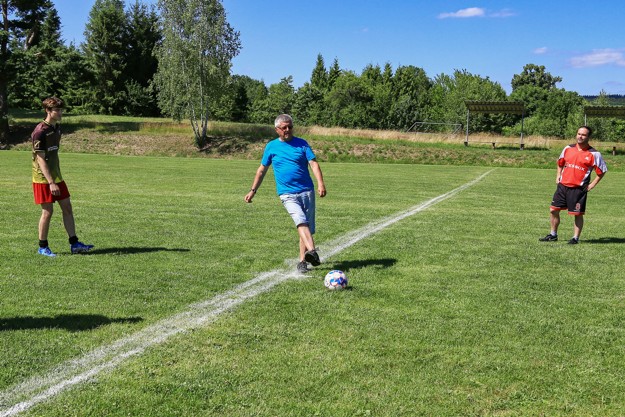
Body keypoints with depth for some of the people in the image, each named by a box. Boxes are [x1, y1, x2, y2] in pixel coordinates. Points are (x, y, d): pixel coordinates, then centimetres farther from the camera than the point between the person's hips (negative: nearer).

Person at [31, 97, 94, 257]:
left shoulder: (57, 127, 8)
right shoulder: (40, 132, -18)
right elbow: (40, 160, -21)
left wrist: (57, 178, 18)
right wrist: (51, 183, -25)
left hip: (56, 176, 8)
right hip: (43, 179, -8)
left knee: (67, 207, 6)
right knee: (47, 211, -3)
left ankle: (74, 243, 11)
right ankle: (43, 247, 11)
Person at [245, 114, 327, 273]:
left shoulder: (302, 144, 6)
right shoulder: (271, 147, 8)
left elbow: (313, 164, -4)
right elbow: (262, 170, 17)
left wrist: (320, 183, -20)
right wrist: (253, 191, 16)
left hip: (307, 191, 2)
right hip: (287, 194, -2)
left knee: (309, 228, 4)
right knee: (301, 221, -26)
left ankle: (303, 261, 14)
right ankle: (312, 251, -43)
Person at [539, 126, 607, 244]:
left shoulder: (594, 154, -4)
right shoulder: (568, 149, 9)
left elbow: (602, 170, 2)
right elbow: (560, 163, 25)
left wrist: (592, 184, -3)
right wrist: (558, 175, 14)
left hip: (579, 189, -4)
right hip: (563, 186, 4)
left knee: (578, 214, -1)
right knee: (554, 210, 6)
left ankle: (576, 238, 12)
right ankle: (553, 235, 20)